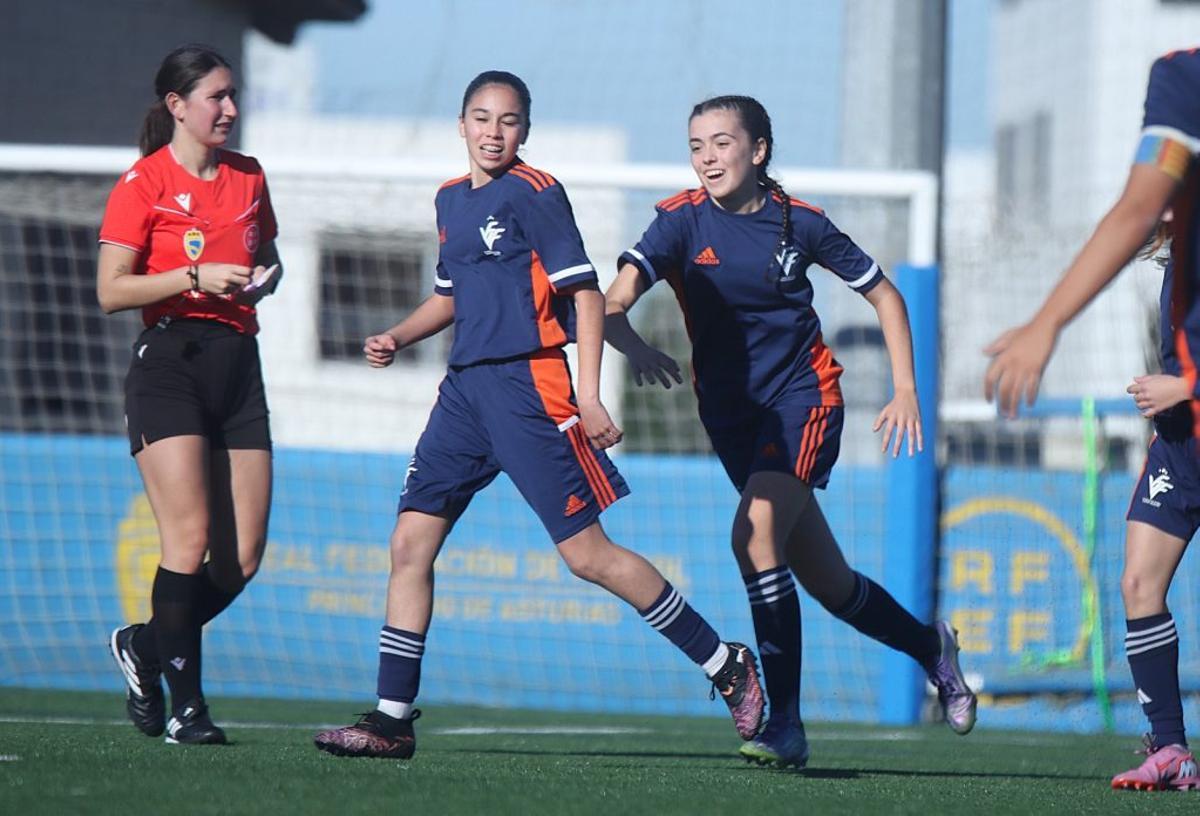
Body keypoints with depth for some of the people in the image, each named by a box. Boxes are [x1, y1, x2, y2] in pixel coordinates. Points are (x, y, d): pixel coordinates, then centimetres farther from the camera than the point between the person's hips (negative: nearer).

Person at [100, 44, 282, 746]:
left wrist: (263, 279, 6)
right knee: (191, 538, -15)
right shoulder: (143, 184, -3)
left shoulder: (248, 179, 14)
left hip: (239, 365, 6)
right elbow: (111, 291, -7)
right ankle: (186, 706, -7)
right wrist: (196, 278, -16)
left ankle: (145, 648, 23)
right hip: (169, 364, -6)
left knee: (244, 556, 0)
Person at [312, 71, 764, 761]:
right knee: (411, 542, 0)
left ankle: (727, 664, 4)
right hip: (465, 388, 8)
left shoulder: (533, 193, -8)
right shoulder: (451, 199, 16)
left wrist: (590, 396, -17)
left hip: (528, 387, -8)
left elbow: (586, 293, -10)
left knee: (587, 554, -7)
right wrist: (397, 338, 13)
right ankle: (393, 720, 4)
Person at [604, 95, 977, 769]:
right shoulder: (683, 222, -6)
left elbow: (885, 295, 8)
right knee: (828, 584, 9)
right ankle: (930, 646, 38)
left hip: (804, 396, -3)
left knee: (756, 534, -26)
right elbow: (613, 303, -20)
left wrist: (906, 391, 1)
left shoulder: (799, 222, -5)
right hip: (730, 413, 3)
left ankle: (786, 723, -23)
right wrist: (635, 347, -43)